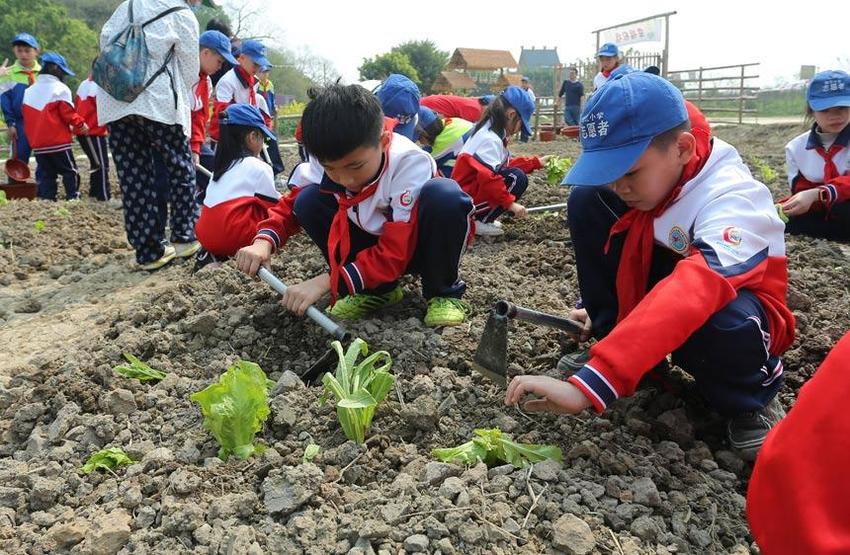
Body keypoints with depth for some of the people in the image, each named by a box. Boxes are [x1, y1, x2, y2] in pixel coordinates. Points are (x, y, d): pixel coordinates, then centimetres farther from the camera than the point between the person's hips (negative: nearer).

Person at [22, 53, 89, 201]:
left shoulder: (29, 91, 13)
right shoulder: (60, 88, -8)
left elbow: (27, 118, 14)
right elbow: (68, 113, -12)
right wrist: (81, 124, 4)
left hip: (37, 144, 6)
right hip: (59, 142, -6)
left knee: (46, 175, 10)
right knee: (70, 172, 2)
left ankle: (46, 199, 6)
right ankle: (73, 198, -2)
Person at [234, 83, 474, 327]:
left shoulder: (410, 163, -32)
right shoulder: (327, 160, -18)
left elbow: (395, 253, -34)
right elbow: (290, 204, -3)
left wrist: (327, 282, -39)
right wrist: (264, 241, -24)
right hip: (374, 244, 5)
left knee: (444, 195, -36)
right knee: (308, 201, -18)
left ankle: (443, 292, -11)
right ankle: (376, 289, -4)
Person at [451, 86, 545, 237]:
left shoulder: (490, 131, 10)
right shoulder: (490, 139, -22)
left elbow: (507, 164, 18)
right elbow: (489, 178, -32)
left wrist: (536, 162, 18)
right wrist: (510, 203, -28)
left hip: (469, 192, 10)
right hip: (465, 199, -10)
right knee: (518, 178, -18)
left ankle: (481, 218, 8)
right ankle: (477, 222, -10)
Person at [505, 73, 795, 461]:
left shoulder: (732, 200, -34)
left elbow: (692, 294, -52)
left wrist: (588, 385, -60)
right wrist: (600, 311, -4)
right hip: (654, 289, 5)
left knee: (721, 321, -43)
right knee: (586, 201, -15)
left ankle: (751, 400, -5)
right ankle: (615, 343, -3)